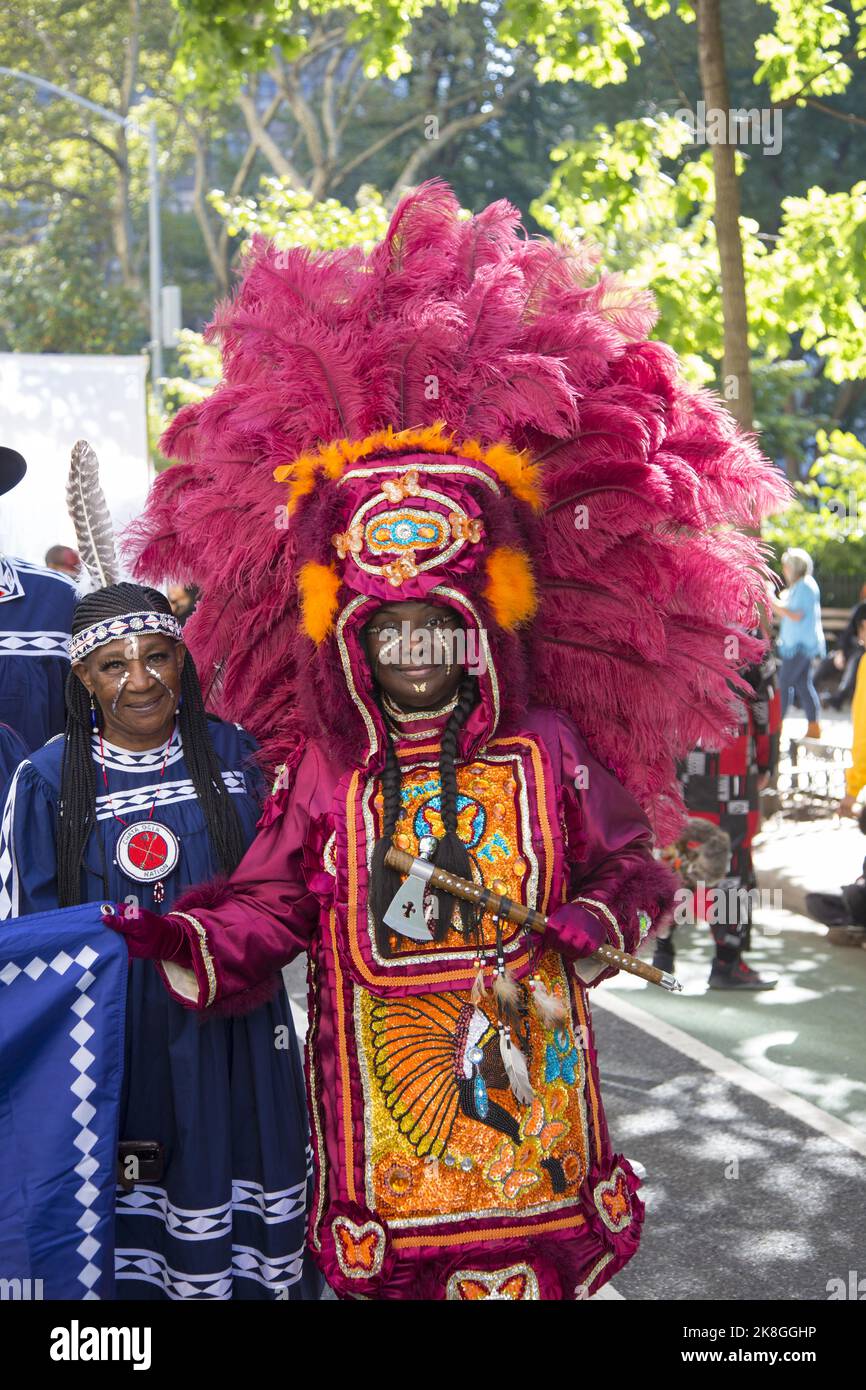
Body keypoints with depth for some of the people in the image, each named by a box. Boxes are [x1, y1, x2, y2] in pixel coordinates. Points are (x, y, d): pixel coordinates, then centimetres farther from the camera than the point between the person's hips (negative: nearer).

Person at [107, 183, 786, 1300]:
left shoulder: (548, 748, -2)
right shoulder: (324, 772, 0)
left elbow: (632, 871, 4)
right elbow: (267, 904, -3)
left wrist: (574, 942, -13)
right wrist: (178, 946, -20)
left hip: (525, 1067, 0)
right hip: (379, 1078, 1)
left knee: (540, 1254, 8)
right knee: (393, 1263, 12)